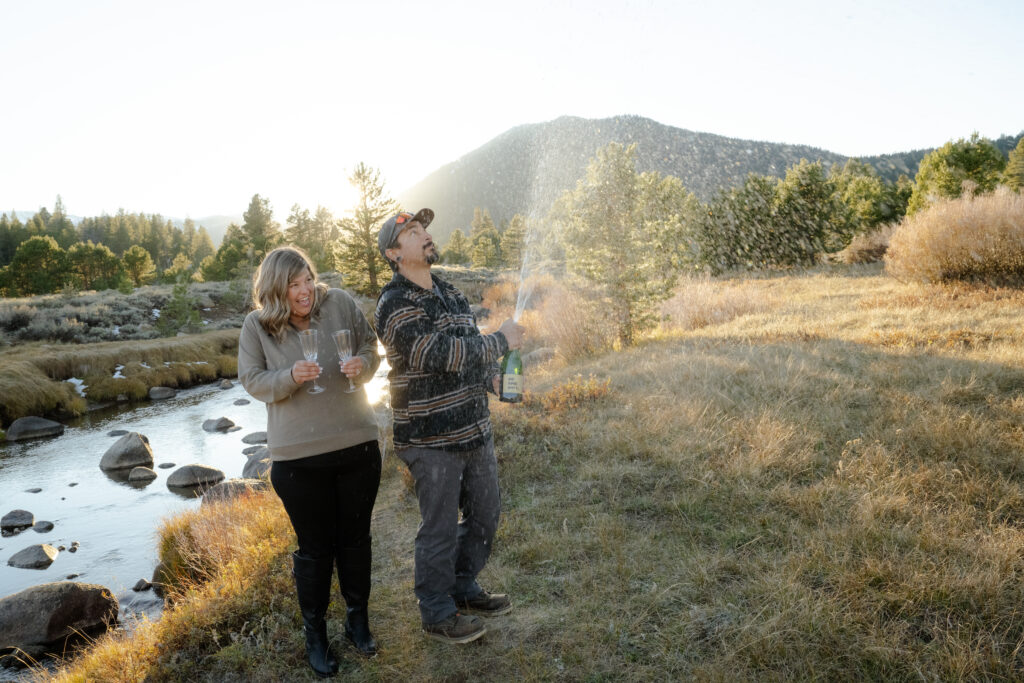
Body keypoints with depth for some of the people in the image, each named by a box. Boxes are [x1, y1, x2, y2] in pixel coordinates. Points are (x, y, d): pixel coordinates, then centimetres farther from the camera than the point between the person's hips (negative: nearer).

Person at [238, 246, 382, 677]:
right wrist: (290, 377, -21)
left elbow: (372, 347, 5)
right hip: (299, 456, -1)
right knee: (314, 547, 9)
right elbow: (252, 380, -2)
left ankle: (358, 619, 37)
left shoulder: (340, 304, -3)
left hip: (357, 444, 2)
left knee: (355, 537, 15)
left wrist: (363, 364, -17)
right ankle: (315, 633, 32)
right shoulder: (256, 326, -4)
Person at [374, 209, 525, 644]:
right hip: (431, 440, -8)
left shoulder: (451, 294, 10)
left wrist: (493, 376, -1)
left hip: (475, 430, 8)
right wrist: (501, 341, -16)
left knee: (485, 514, 19)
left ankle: (463, 588, 40)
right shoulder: (395, 304, -16)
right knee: (440, 528, 6)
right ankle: (437, 614, 28)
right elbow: (442, 353, -27)